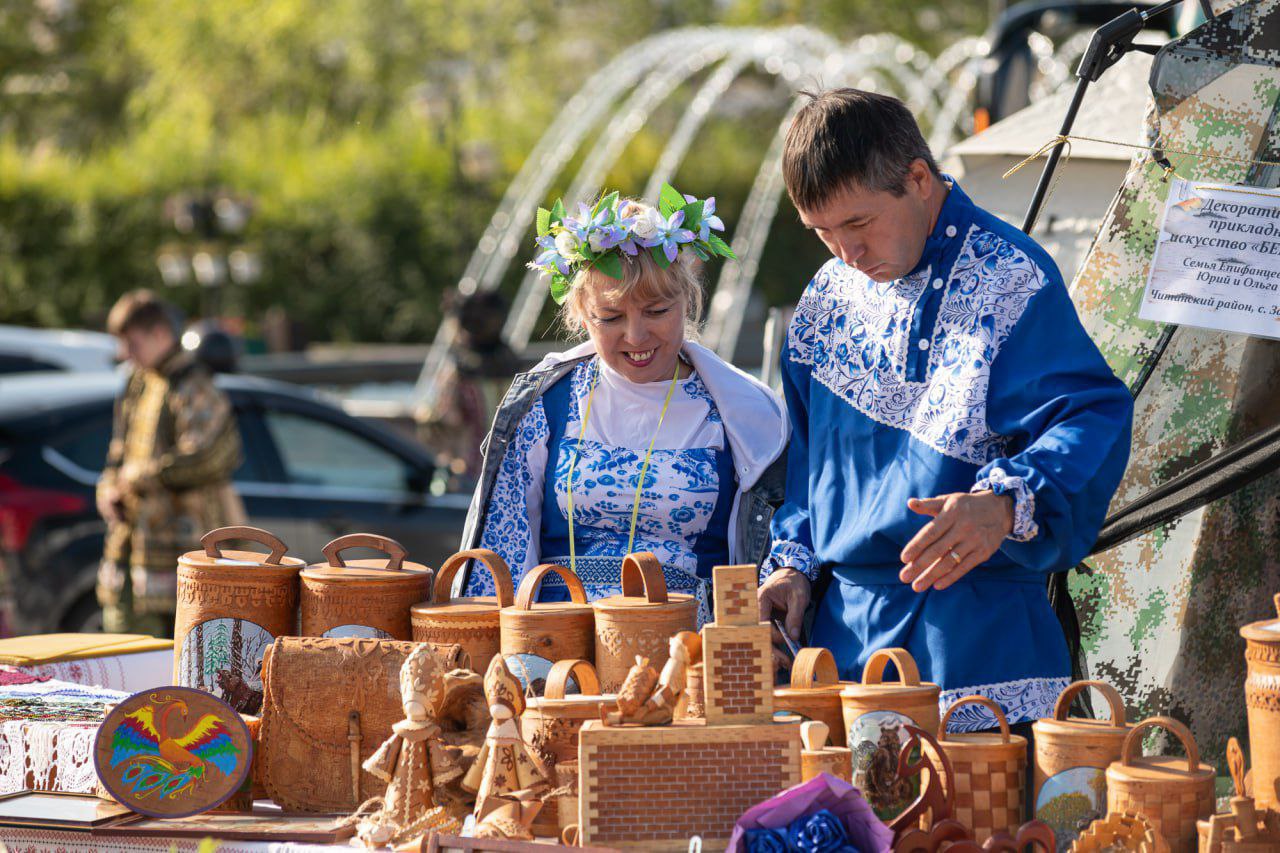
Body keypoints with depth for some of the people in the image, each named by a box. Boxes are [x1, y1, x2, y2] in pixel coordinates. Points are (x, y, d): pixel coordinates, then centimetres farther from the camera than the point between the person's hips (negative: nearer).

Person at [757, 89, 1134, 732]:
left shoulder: (1010, 279, -8)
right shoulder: (827, 301, 14)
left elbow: (1093, 416, -18)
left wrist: (1003, 505, -34)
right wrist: (794, 565, 8)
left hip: (974, 628, -6)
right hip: (845, 625, 6)